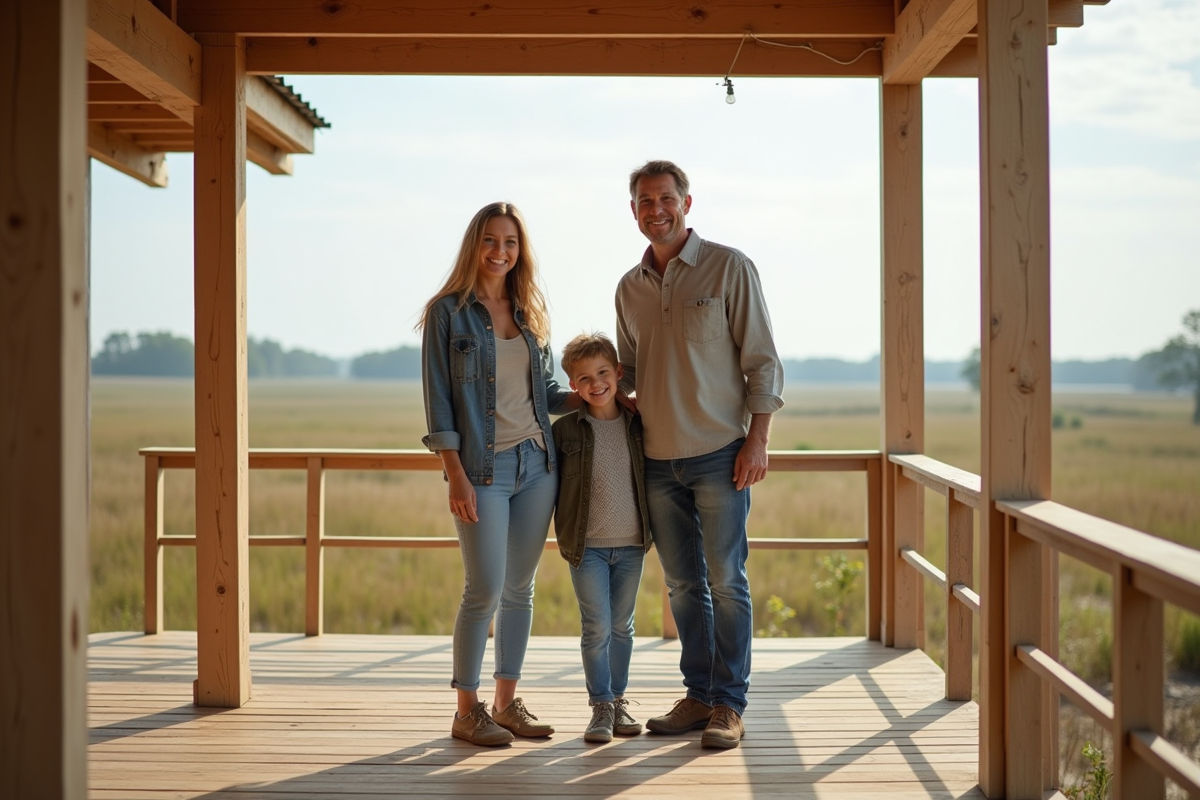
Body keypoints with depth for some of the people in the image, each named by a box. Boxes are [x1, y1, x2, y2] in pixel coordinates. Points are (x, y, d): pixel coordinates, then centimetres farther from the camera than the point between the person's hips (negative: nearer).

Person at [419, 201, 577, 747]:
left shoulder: (531, 311, 11)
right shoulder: (448, 311, -3)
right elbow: (438, 400, -7)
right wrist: (456, 476, -13)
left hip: (537, 462, 5)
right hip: (483, 467, -5)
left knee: (520, 588, 9)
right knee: (484, 590, -5)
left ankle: (507, 702, 20)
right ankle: (467, 711, 8)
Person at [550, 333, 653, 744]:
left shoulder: (638, 423, 2)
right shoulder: (565, 429, -5)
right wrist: (561, 532, -2)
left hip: (631, 544, 3)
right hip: (587, 545, -2)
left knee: (622, 627, 12)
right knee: (596, 628, -3)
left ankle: (618, 701, 25)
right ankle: (601, 706, 9)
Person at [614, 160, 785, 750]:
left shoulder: (729, 268, -3)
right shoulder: (630, 287, 11)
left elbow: (762, 360, -5)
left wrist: (758, 438, -11)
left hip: (719, 454, -5)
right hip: (657, 458, 5)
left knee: (726, 581, -1)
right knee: (683, 584, 10)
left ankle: (729, 705, 7)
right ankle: (698, 696, 20)